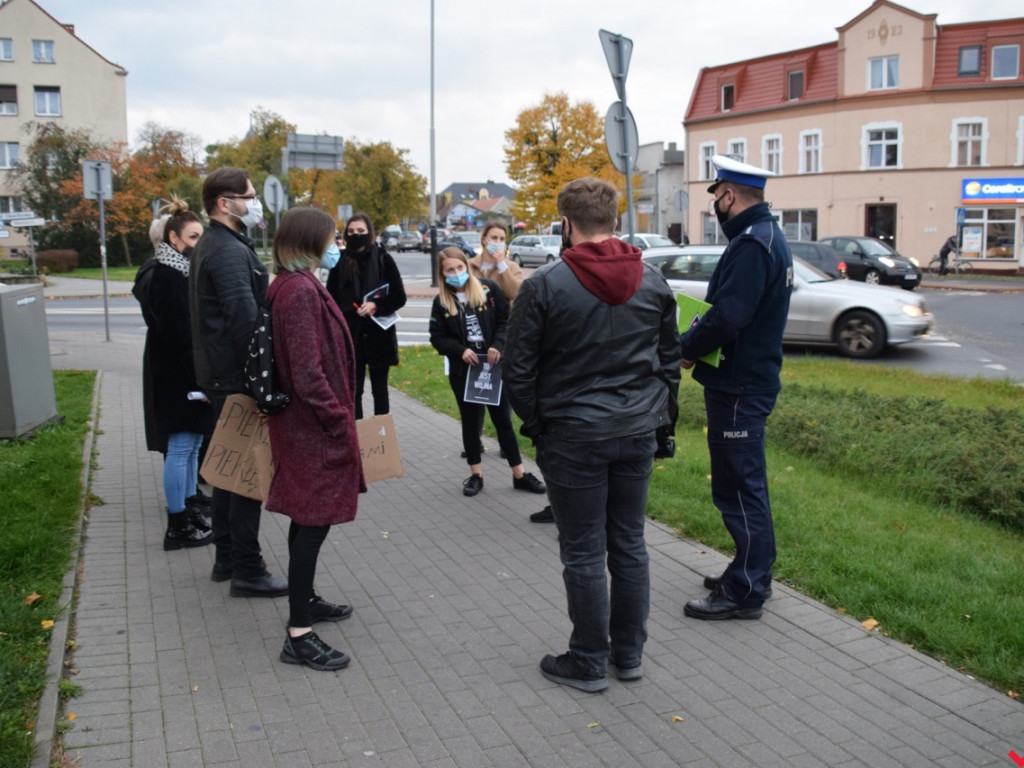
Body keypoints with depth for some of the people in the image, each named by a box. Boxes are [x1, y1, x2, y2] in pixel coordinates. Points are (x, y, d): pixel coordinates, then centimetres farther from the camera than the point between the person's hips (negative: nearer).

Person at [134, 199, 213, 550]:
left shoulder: (180, 271, 14)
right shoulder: (165, 276, -16)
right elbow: (176, 332, -22)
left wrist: (202, 375, 13)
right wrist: (199, 376, -21)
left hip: (187, 372, 10)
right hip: (175, 375, -10)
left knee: (191, 443, 16)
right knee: (180, 446, -3)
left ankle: (189, 508, 27)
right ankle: (178, 527, 4)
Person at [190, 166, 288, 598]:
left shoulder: (209, 247, 15)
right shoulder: (230, 251, -18)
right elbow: (245, 320, -26)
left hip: (218, 375, 11)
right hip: (237, 378, -11)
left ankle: (226, 557, 28)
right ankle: (247, 571, 5)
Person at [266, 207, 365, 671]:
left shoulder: (291, 286, 12)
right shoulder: (301, 292, -20)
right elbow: (307, 374, -24)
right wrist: (341, 421, -17)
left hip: (301, 423, 10)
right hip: (315, 428, -10)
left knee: (308, 520, 21)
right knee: (314, 523, -5)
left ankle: (305, 600, 36)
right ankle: (299, 635, 2)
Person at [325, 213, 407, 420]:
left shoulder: (383, 259, -2)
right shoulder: (340, 262, 2)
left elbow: (400, 297, -2)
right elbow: (331, 300, 5)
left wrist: (376, 306, -18)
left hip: (379, 333, -1)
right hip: (349, 335, 1)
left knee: (380, 390, 10)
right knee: (353, 391, 5)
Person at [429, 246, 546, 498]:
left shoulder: (488, 289, -3)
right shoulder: (441, 302, 1)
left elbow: (506, 320, -2)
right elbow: (437, 337, 0)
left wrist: (497, 346, -17)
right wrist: (460, 350, -16)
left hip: (493, 365, -1)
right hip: (462, 370, 1)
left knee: (503, 419, 7)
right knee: (470, 421, 11)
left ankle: (519, 474, 17)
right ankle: (476, 475, 22)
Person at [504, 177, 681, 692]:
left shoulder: (544, 286, -11)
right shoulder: (653, 282, 4)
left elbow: (518, 372, -8)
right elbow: (670, 360, 13)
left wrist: (536, 423, 6)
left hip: (574, 437, -5)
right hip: (638, 433, 5)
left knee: (584, 554, 5)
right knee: (629, 545, 15)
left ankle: (588, 663, 18)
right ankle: (629, 654, 27)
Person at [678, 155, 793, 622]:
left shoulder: (753, 244, -19)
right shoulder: (766, 236, 14)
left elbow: (728, 316, -27)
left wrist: (688, 349, -12)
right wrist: (698, 341, 3)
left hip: (739, 388, -11)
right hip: (749, 377, 11)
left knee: (739, 487, -2)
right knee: (745, 484, 20)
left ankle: (744, 592, 9)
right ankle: (752, 573, 33)